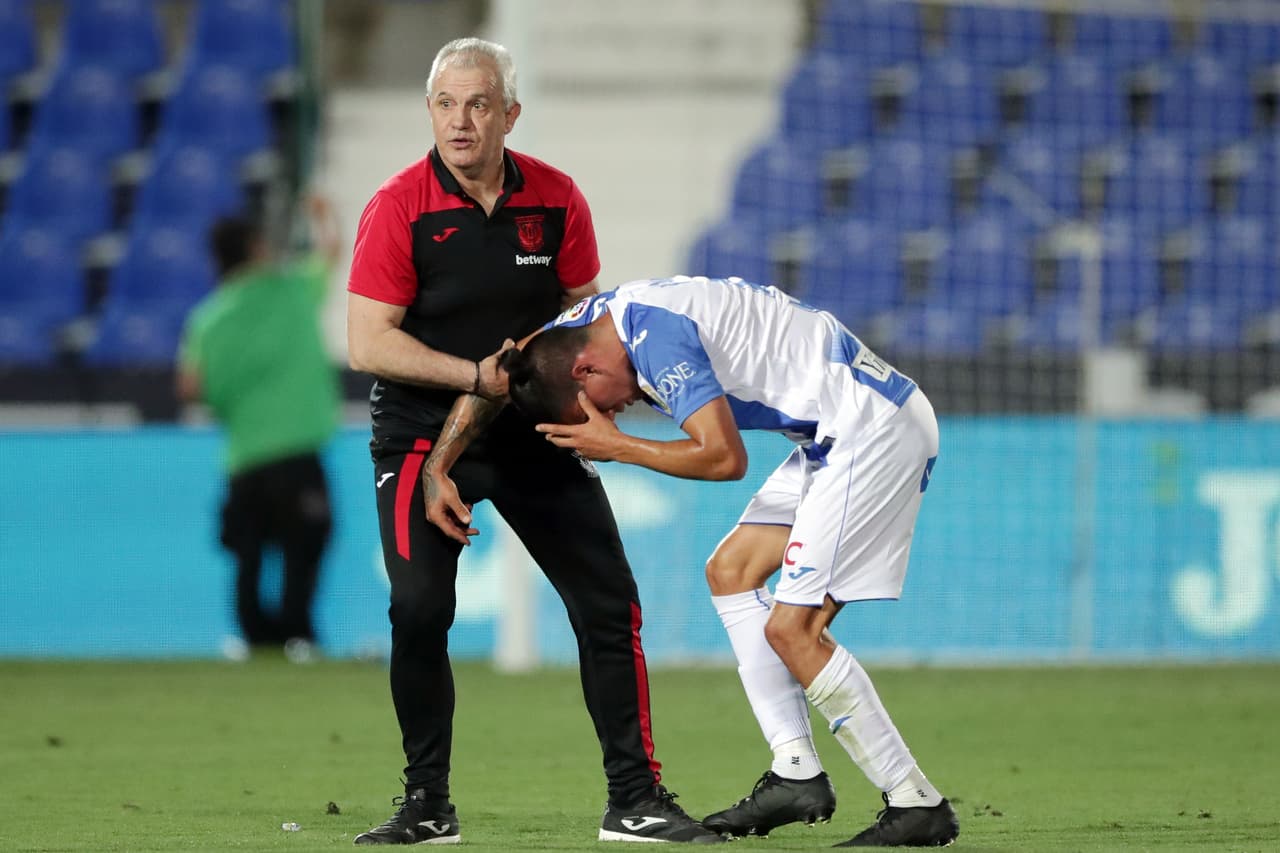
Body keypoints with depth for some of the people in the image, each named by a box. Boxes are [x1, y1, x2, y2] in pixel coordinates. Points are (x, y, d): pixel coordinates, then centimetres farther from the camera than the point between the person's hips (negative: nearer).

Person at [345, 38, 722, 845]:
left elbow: (584, 307, 10)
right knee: (419, 611, -14)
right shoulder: (399, 206, -12)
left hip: (534, 432, 3)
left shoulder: (557, 199, -3)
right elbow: (369, 343, -15)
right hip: (422, 435, -3)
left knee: (610, 603, -1)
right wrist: (476, 375, -23)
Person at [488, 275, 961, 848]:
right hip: (834, 435, 11)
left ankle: (918, 806, -8)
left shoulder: (656, 335, -20)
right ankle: (796, 774, 8)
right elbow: (494, 373, 24)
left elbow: (724, 457, -22)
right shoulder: (585, 322, 10)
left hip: (875, 427, -11)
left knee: (791, 627, -12)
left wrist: (615, 447, -12)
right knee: (731, 571, 13)